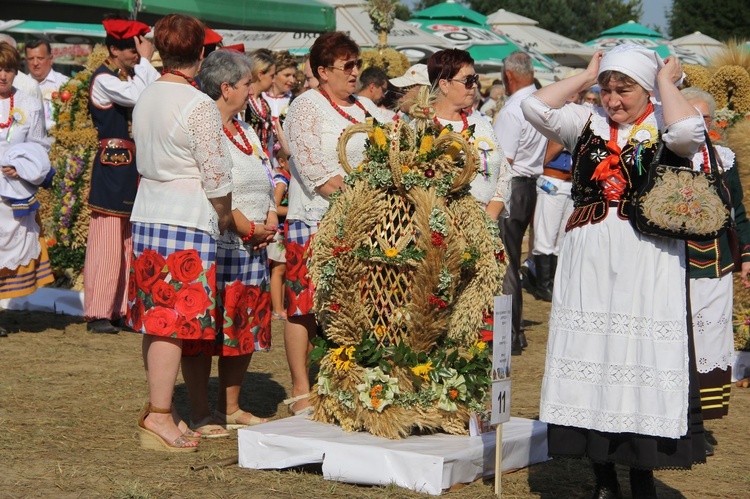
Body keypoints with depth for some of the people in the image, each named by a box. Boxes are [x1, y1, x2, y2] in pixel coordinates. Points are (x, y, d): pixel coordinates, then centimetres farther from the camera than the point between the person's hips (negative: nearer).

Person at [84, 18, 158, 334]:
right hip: (112, 167, -8)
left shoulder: (132, 76, 15)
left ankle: (121, 308, 15)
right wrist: (146, 60, -15)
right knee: (107, 240, -7)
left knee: (131, 240, 9)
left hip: (134, 168, 8)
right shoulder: (103, 78, -9)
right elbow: (138, 97, -24)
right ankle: (98, 313, -2)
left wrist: (146, 64, -1)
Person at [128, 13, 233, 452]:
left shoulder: (146, 98, 11)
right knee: (175, 323, -5)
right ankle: (159, 418, -3)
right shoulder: (200, 106, -12)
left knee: (155, 320, 11)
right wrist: (225, 216, 7)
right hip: (187, 220, -8)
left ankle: (162, 409, 18)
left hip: (146, 215, 8)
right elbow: (217, 177, -12)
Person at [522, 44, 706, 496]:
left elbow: (689, 131, -22)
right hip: (588, 260, 4)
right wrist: (587, 76, 5)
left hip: (649, 262, -3)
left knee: (642, 358, -2)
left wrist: (666, 82, -7)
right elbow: (536, 107, -2)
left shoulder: (664, 128, 2)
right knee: (591, 357, 5)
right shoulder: (588, 123, 11)